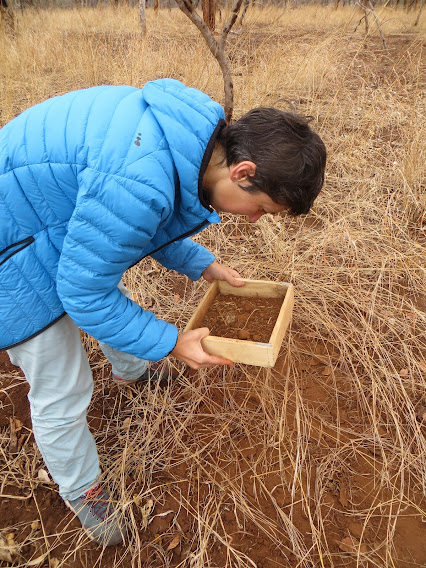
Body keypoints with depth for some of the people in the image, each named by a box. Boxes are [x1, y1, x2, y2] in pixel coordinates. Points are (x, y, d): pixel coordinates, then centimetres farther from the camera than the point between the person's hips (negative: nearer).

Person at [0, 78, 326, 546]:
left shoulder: (196, 133, -9)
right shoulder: (139, 183, -40)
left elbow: (154, 221, 8)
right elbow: (83, 292, -27)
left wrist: (202, 265, 4)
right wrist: (170, 343, -20)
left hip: (64, 219, 9)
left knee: (114, 298, 29)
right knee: (61, 393, 3)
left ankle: (131, 370, 63)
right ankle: (80, 489, 33)